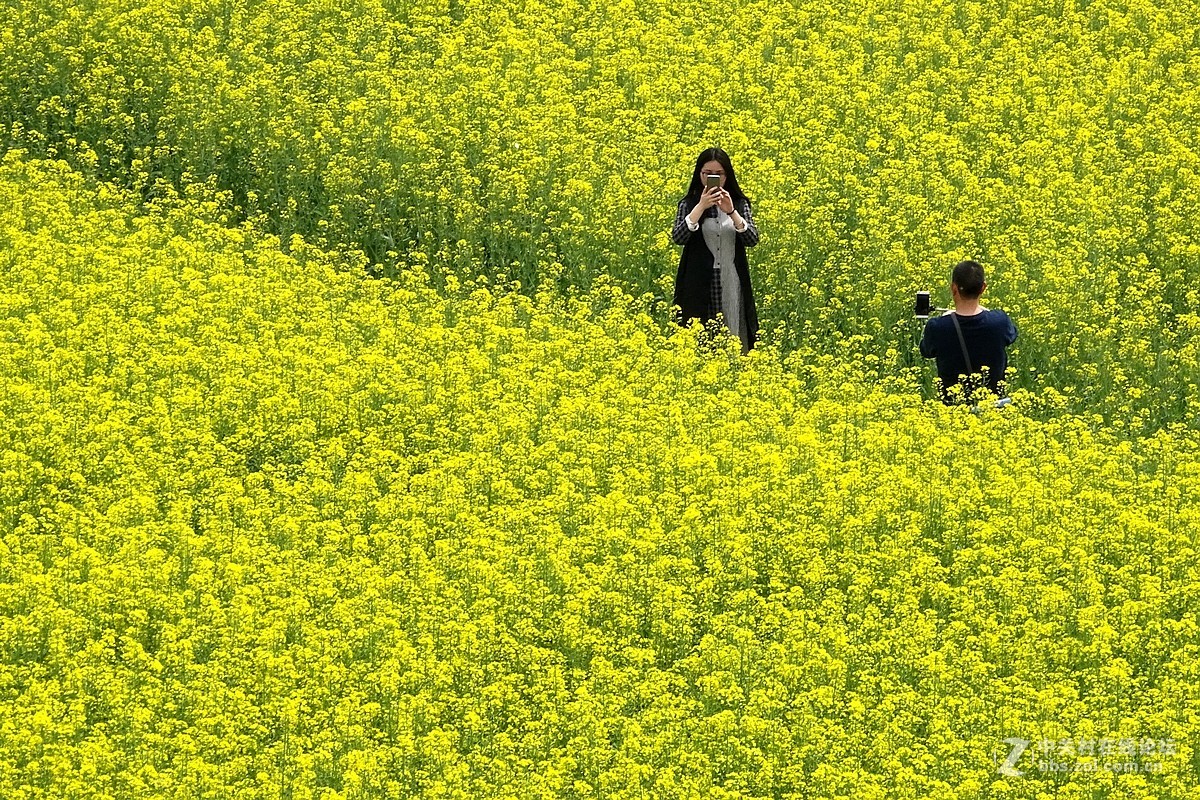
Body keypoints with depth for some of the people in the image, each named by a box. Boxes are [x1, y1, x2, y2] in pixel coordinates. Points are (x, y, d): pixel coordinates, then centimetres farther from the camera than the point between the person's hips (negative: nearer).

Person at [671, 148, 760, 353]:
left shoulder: (739, 203, 8)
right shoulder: (689, 204, 4)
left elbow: (752, 240, -5)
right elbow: (678, 237, -13)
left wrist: (731, 212, -19)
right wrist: (701, 207, -22)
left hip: (732, 286, 1)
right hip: (699, 286, -1)